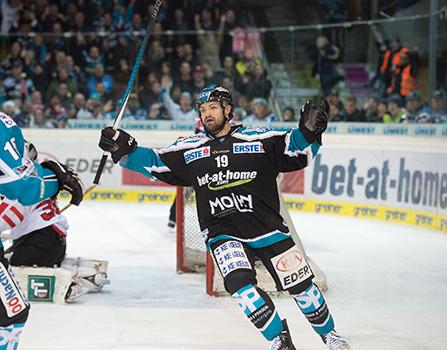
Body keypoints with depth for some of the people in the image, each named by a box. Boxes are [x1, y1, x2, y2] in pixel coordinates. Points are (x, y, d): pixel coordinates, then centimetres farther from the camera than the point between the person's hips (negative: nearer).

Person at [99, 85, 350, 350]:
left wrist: (308, 132, -26)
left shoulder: (260, 139, -3)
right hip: (223, 235, 1)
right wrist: (125, 150, -7)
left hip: (268, 228, -1)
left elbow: (297, 150, -6)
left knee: (301, 285, 3)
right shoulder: (189, 149, 6)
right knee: (239, 283, -23)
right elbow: (154, 162, 7)